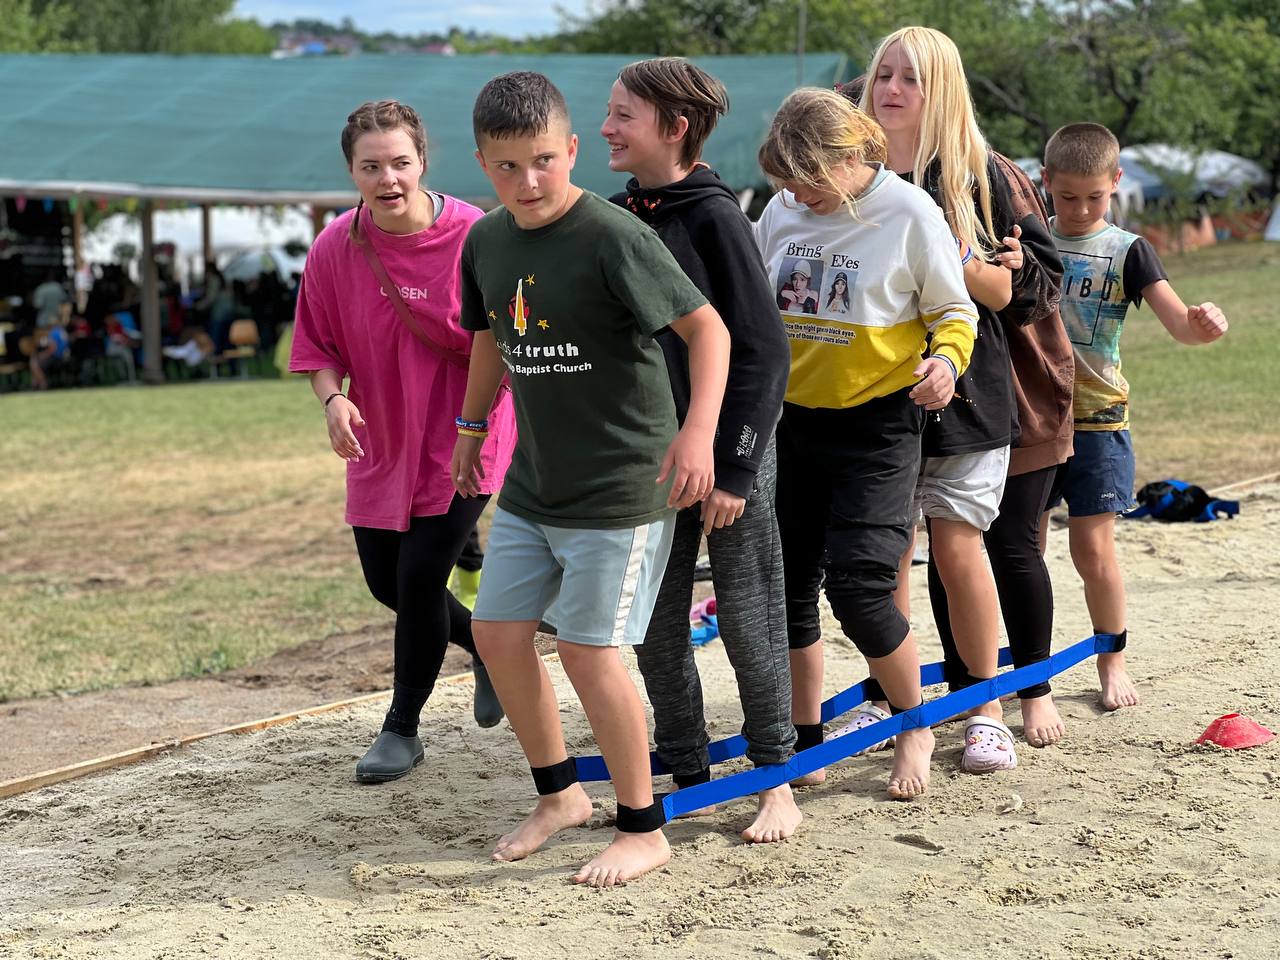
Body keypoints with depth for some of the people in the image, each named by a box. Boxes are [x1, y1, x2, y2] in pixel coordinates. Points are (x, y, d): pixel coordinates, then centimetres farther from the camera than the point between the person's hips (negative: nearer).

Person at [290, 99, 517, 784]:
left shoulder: (474, 237, -17)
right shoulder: (335, 248, -8)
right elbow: (318, 346, 2)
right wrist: (333, 400, -17)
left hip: (459, 442, -4)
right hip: (379, 445, 5)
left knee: (420, 578, -7)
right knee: (387, 583, 13)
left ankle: (403, 728, 15)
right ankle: (488, 645, 43)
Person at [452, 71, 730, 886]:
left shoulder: (613, 237, -19)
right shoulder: (486, 242, 3)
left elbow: (707, 328, -19)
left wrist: (698, 431, -31)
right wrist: (471, 428, 29)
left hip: (621, 482, -7)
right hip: (534, 480, 7)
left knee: (589, 651, -7)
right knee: (499, 632, 9)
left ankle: (644, 829, 10)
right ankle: (560, 794, 29)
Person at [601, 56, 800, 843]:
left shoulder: (713, 216, -12)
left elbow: (763, 349, -13)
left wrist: (733, 468, -15)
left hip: (728, 452, -6)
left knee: (749, 622, 4)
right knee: (656, 629, 9)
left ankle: (778, 782, 18)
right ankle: (688, 779, 24)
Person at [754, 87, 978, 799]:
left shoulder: (910, 215, -11)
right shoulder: (782, 213, 3)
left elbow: (954, 310, -2)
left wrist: (946, 360, -20)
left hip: (877, 425, -5)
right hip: (791, 421, 5)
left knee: (858, 587, -13)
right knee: (787, 585, 7)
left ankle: (915, 729, 11)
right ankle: (807, 738, 23)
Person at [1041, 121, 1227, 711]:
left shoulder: (1126, 251, -3)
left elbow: (1178, 323, -12)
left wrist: (1202, 325, -36)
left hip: (1095, 421, -3)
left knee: (1093, 549, -3)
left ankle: (1112, 662, 14)